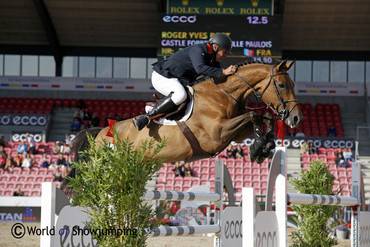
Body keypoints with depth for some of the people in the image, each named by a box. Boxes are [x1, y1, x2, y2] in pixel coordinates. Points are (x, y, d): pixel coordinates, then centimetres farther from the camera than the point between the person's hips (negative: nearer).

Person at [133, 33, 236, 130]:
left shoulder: (212, 58, 12)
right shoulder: (198, 50, -19)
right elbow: (200, 68, -36)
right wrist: (223, 72, -37)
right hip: (161, 77, -11)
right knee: (180, 95, -36)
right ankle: (146, 117, -35)